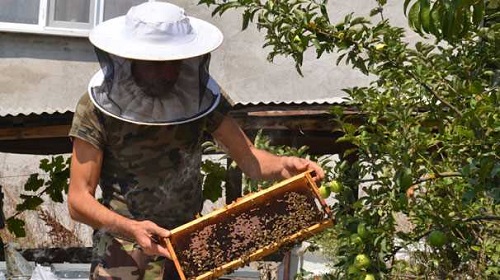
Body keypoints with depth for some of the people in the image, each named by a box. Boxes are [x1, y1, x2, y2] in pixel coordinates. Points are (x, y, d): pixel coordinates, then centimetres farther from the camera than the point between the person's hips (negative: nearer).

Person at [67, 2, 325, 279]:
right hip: (123, 251, -2)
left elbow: (247, 155, -3)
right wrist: (130, 228, -33)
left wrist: (283, 166, -25)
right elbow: (79, 199, -16)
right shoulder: (97, 108, -14)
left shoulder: (200, 95, -6)